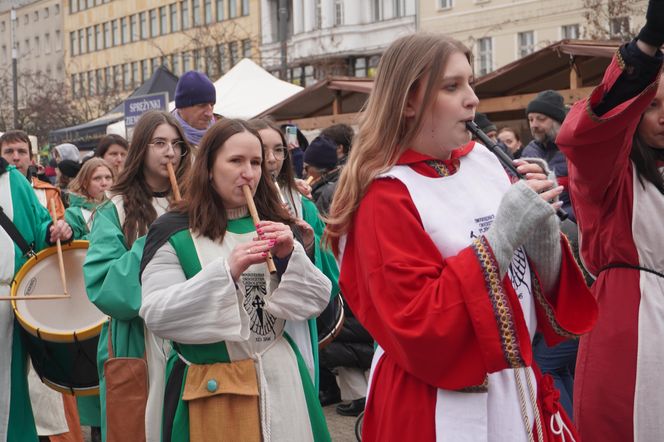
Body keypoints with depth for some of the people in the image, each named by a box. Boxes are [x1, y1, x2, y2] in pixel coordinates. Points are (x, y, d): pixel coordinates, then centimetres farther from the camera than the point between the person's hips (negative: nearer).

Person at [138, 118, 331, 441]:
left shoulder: (274, 225, 7)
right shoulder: (174, 232, -5)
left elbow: (317, 301, 5)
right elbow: (155, 315, -14)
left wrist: (290, 256, -13)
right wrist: (226, 270, -23)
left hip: (279, 381, 3)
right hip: (211, 389, -3)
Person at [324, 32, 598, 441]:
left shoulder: (484, 162, 3)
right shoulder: (386, 198, -13)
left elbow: (547, 288, 8)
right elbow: (417, 331, -21)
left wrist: (543, 228, -12)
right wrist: (501, 236, -22)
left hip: (521, 387, 6)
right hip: (441, 409, -6)